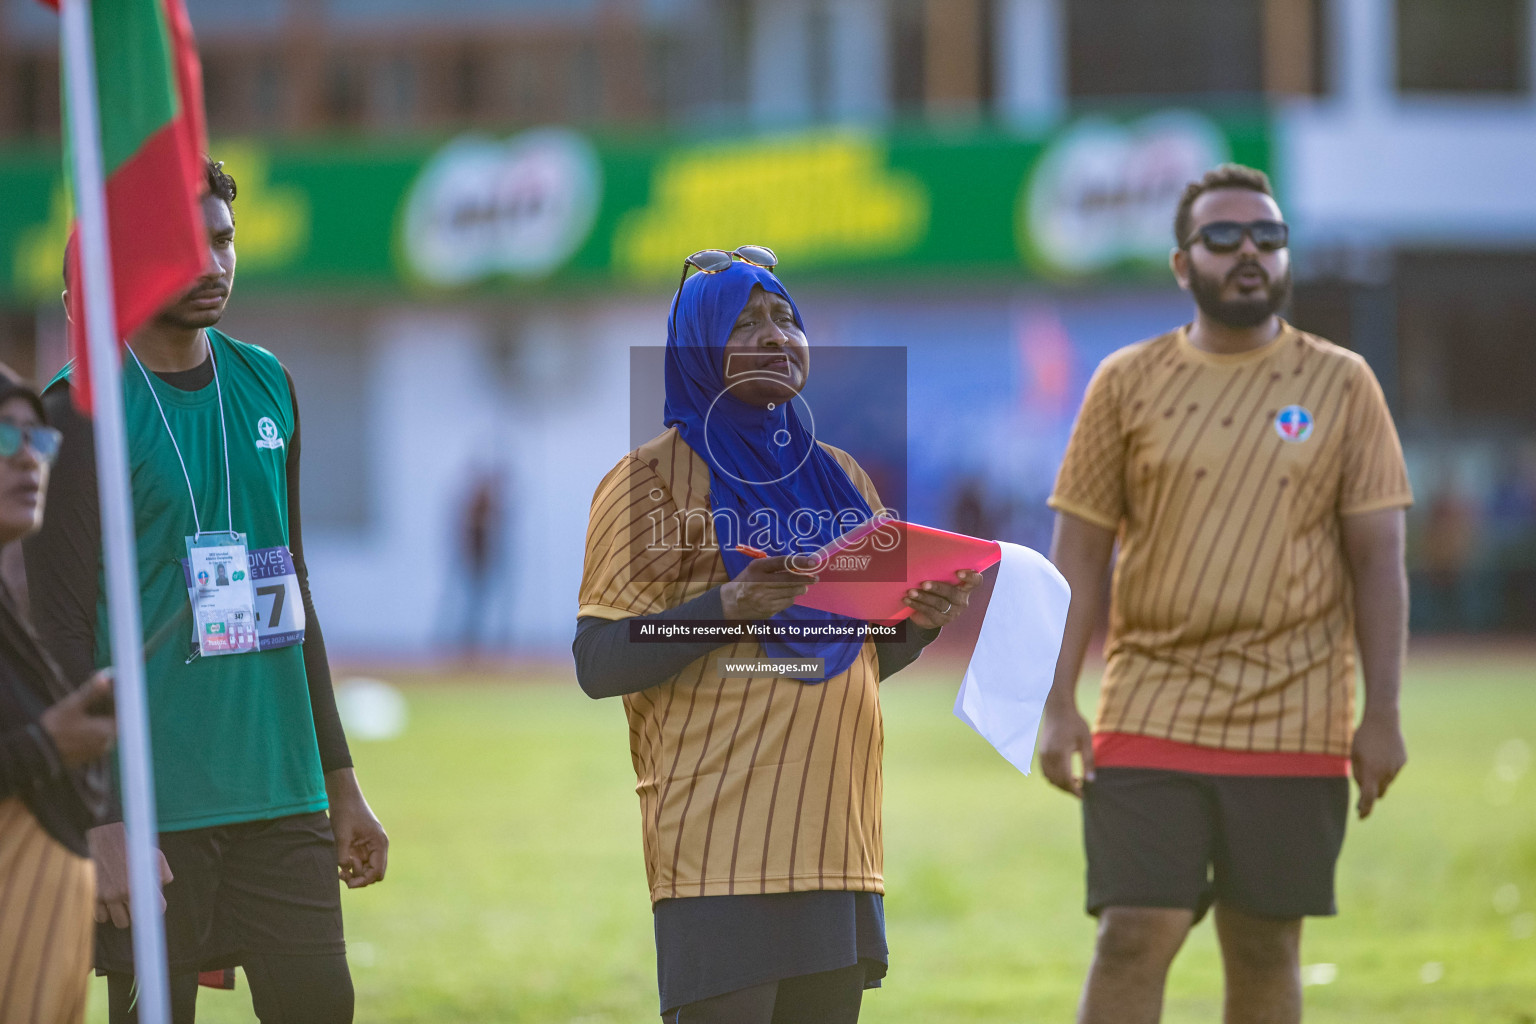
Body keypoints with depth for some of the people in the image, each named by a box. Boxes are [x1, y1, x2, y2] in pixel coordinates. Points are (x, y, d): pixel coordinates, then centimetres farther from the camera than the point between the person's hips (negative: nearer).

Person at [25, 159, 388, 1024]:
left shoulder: (266, 385, 13)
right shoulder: (84, 410, -7)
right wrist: (103, 816, -16)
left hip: (281, 790, 6)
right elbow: (65, 630, -10)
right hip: (156, 806, -6)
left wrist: (340, 778, 19)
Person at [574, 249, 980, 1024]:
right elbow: (598, 663, -8)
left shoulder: (838, 477, 19)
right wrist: (726, 607, -22)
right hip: (721, 839, -6)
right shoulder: (655, 476, 0)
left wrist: (920, 624, 2)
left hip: (832, 837, 6)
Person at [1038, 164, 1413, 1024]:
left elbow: (1378, 558, 3)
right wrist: (1058, 706, -2)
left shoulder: (1341, 386, 5)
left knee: (1266, 949, 5)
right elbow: (1078, 552, 6)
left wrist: (1383, 715, -4)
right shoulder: (1129, 383, 6)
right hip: (1150, 718, 0)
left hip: (1293, 724, 0)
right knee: (1133, 939, -9)